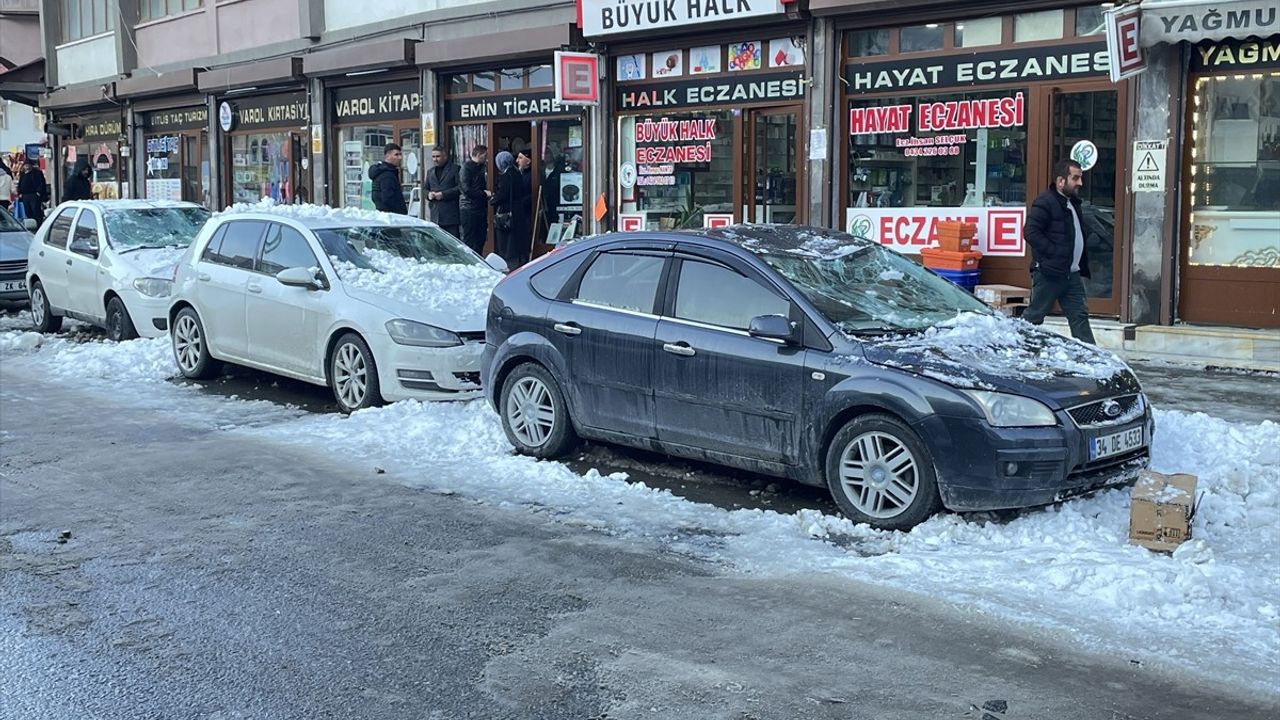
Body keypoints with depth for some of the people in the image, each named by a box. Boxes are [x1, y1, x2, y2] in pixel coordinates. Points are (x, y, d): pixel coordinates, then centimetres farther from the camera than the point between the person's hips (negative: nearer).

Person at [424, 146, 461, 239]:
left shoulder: (455, 169, -1)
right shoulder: (430, 172, 20)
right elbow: (426, 189, 25)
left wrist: (443, 194, -15)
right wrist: (428, 194, 1)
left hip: (450, 215, -6)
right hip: (435, 216, 6)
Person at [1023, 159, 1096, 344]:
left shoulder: (1073, 203, 19)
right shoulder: (1044, 202, -12)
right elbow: (1031, 232, -21)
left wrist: (1083, 266, 15)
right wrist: (1054, 253, -22)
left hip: (1072, 273, 9)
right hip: (1049, 273, -9)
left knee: (1079, 315, 7)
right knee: (1034, 316, -2)